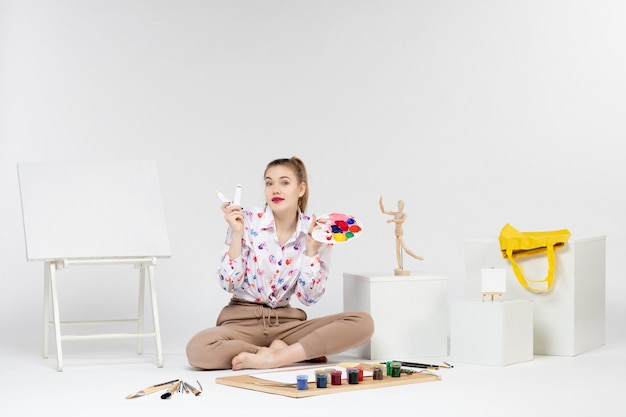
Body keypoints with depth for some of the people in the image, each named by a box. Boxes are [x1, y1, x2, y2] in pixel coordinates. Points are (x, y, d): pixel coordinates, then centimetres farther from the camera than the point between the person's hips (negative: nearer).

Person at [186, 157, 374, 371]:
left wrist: (312, 247, -14)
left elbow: (309, 297, -4)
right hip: (242, 321, -2)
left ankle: (273, 357, -21)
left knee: (363, 322, -20)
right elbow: (229, 285, -10)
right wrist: (237, 233, -18)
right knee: (198, 348, -35)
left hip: (287, 321, 2)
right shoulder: (247, 221, -7)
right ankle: (300, 352, -16)